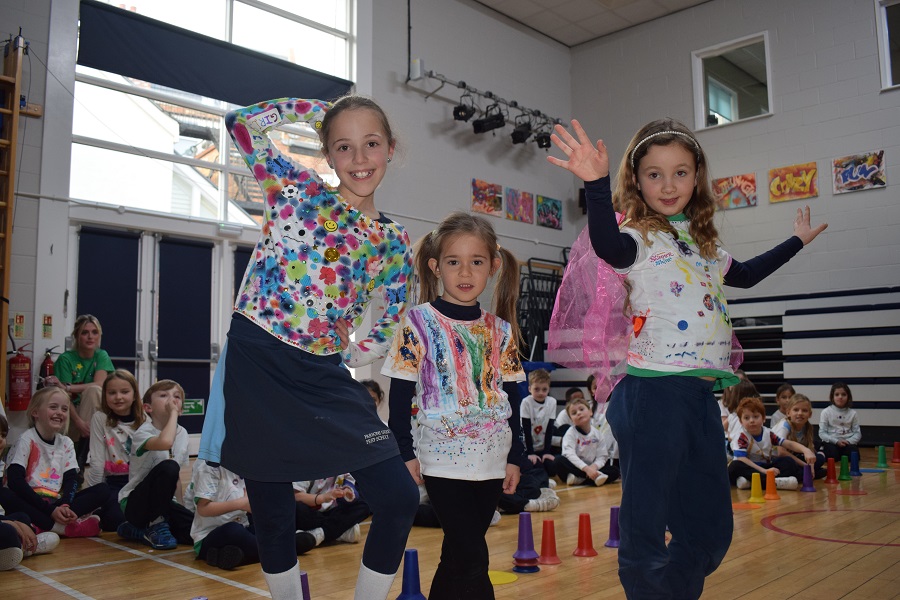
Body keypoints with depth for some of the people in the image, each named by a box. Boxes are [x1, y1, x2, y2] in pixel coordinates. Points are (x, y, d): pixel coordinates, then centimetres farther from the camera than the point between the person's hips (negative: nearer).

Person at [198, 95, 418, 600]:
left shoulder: (393, 243, 6)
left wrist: (349, 358, -1)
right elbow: (243, 123, -6)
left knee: (400, 499, -3)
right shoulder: (300, 190, 1)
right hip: (256, 367, -2)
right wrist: (317, 108, 1)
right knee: (273, 512, 7)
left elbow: (386, 330, 11)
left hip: (325, 378, 3)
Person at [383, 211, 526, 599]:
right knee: (473, 558, -5)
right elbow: (400, 394, -5)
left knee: (458, 557, 13)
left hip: (492, 460, 4)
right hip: (444, 461, -4)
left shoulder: (500, 330, 6)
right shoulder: (419, 323, -6)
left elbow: (511, 397, 10)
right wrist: (405, 453, -7)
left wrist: (515, 456, 8)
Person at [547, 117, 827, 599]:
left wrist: (796, 241, 46)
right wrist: (596, 184, -45)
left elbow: (744, 275, 37)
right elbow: (608, 246, -30)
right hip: (653, 391, -8)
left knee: (711, 529, 16)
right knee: (645, 530, -2)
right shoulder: (639, 236, -5)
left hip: (702, 393, 8)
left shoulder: (702, 242, 18)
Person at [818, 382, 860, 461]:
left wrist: (849, 441, -14)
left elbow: (857, 433, 5)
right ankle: (824, 452, 4)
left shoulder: (852, 413, 6)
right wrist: (836, 441, -17)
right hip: (831, 443, -2)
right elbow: (822, 433, -5)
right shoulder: (826, 412, -1)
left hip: (848, 443, 2)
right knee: (832, 456, -31)